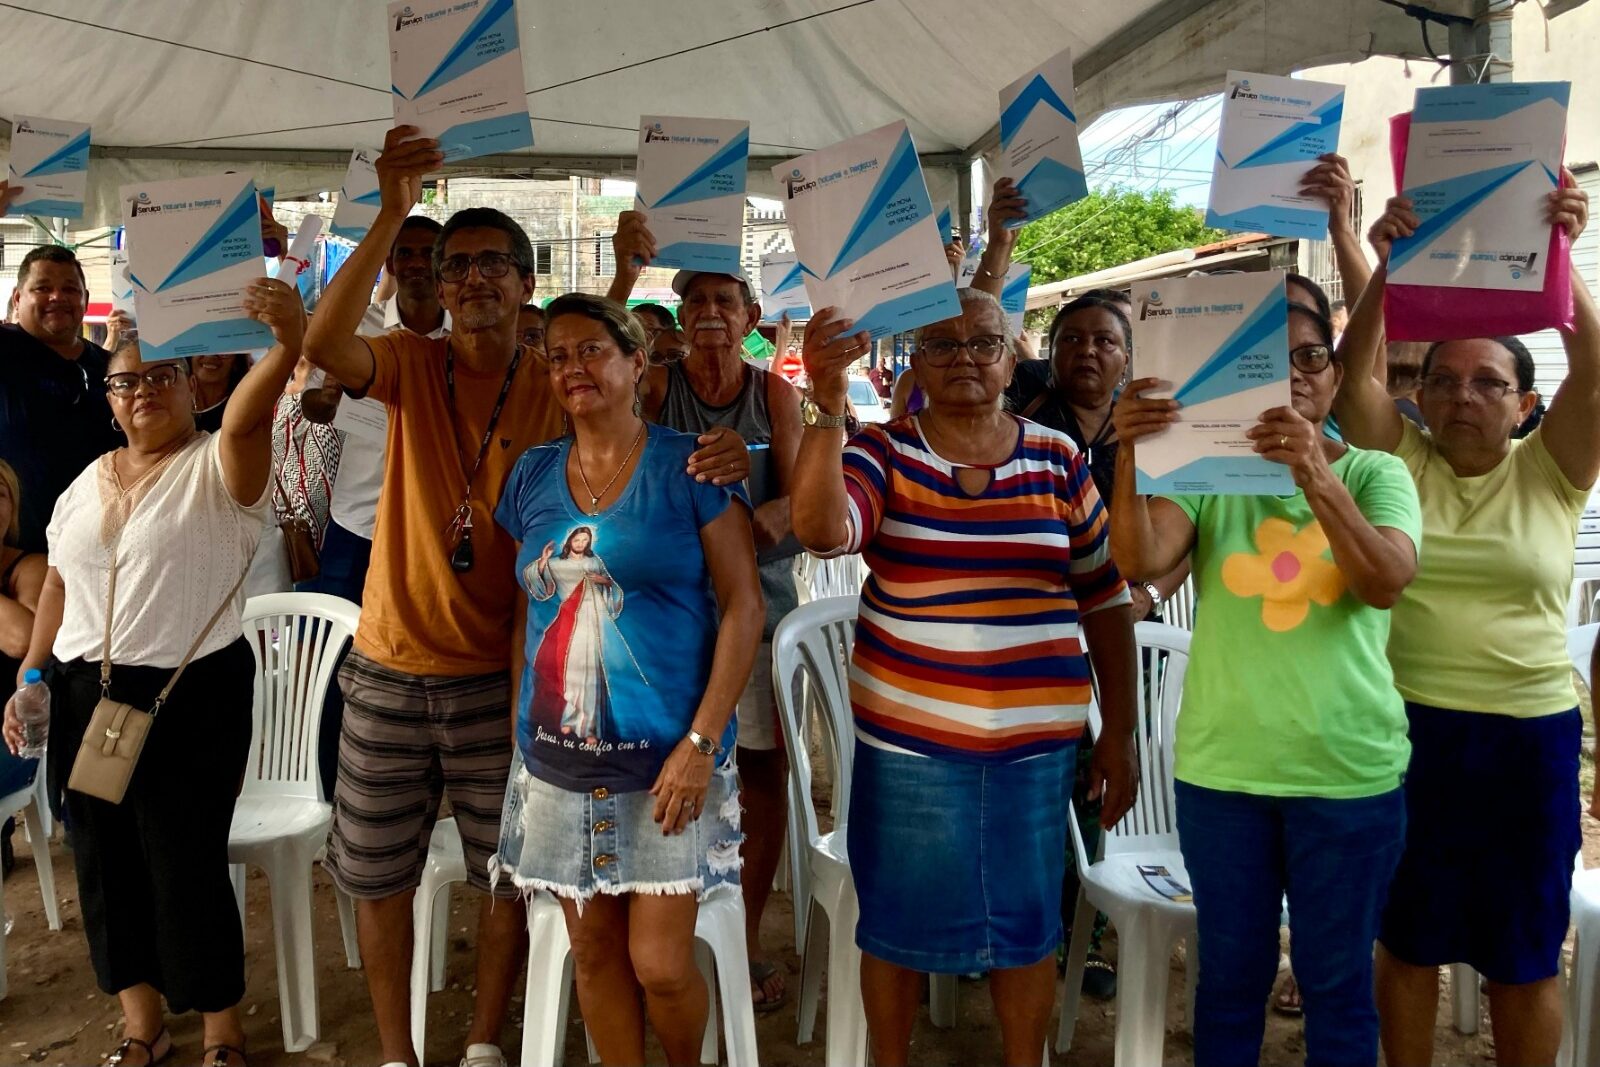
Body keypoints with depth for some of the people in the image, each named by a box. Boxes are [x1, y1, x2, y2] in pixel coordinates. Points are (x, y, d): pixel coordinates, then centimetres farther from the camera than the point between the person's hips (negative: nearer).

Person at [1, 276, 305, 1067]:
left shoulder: (217, 467, -9)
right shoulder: (87, 483, 12)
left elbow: (248, 414, -31)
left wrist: (286, 345, -50)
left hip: (191, 698, -6)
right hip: (83, 697, 6)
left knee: (187, 866, 1)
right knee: (105, 862, 14)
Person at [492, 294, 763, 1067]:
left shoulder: (688, 466, -5)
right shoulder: (533, 474, 8)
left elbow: (742, 605, -8)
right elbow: (527, 608, 15)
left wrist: (701, 741, -15)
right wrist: (522, 726, 10)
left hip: (665, 756, -4)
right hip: (559, 760, 4)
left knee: (660, 964, 0)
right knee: (594, 951, 12)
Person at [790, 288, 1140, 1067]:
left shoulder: (1058, 460, 3)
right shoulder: (881, 452, -2)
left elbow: (1106, 600, 6)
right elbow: (820, 529, -22)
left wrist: (1119, 731, 6)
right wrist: (827, 405, -31)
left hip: (1035, 741, 2)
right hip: (907, 737, -1)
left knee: (1026, 922, 13)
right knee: (897, 917, 12)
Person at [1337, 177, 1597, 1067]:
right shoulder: (1400, 461, 1)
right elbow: (1358, 374, -14)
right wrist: (1386, 266, -27)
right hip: (1407, 724, 1)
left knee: (1526, 951, 13)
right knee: (1409, 936, 15)